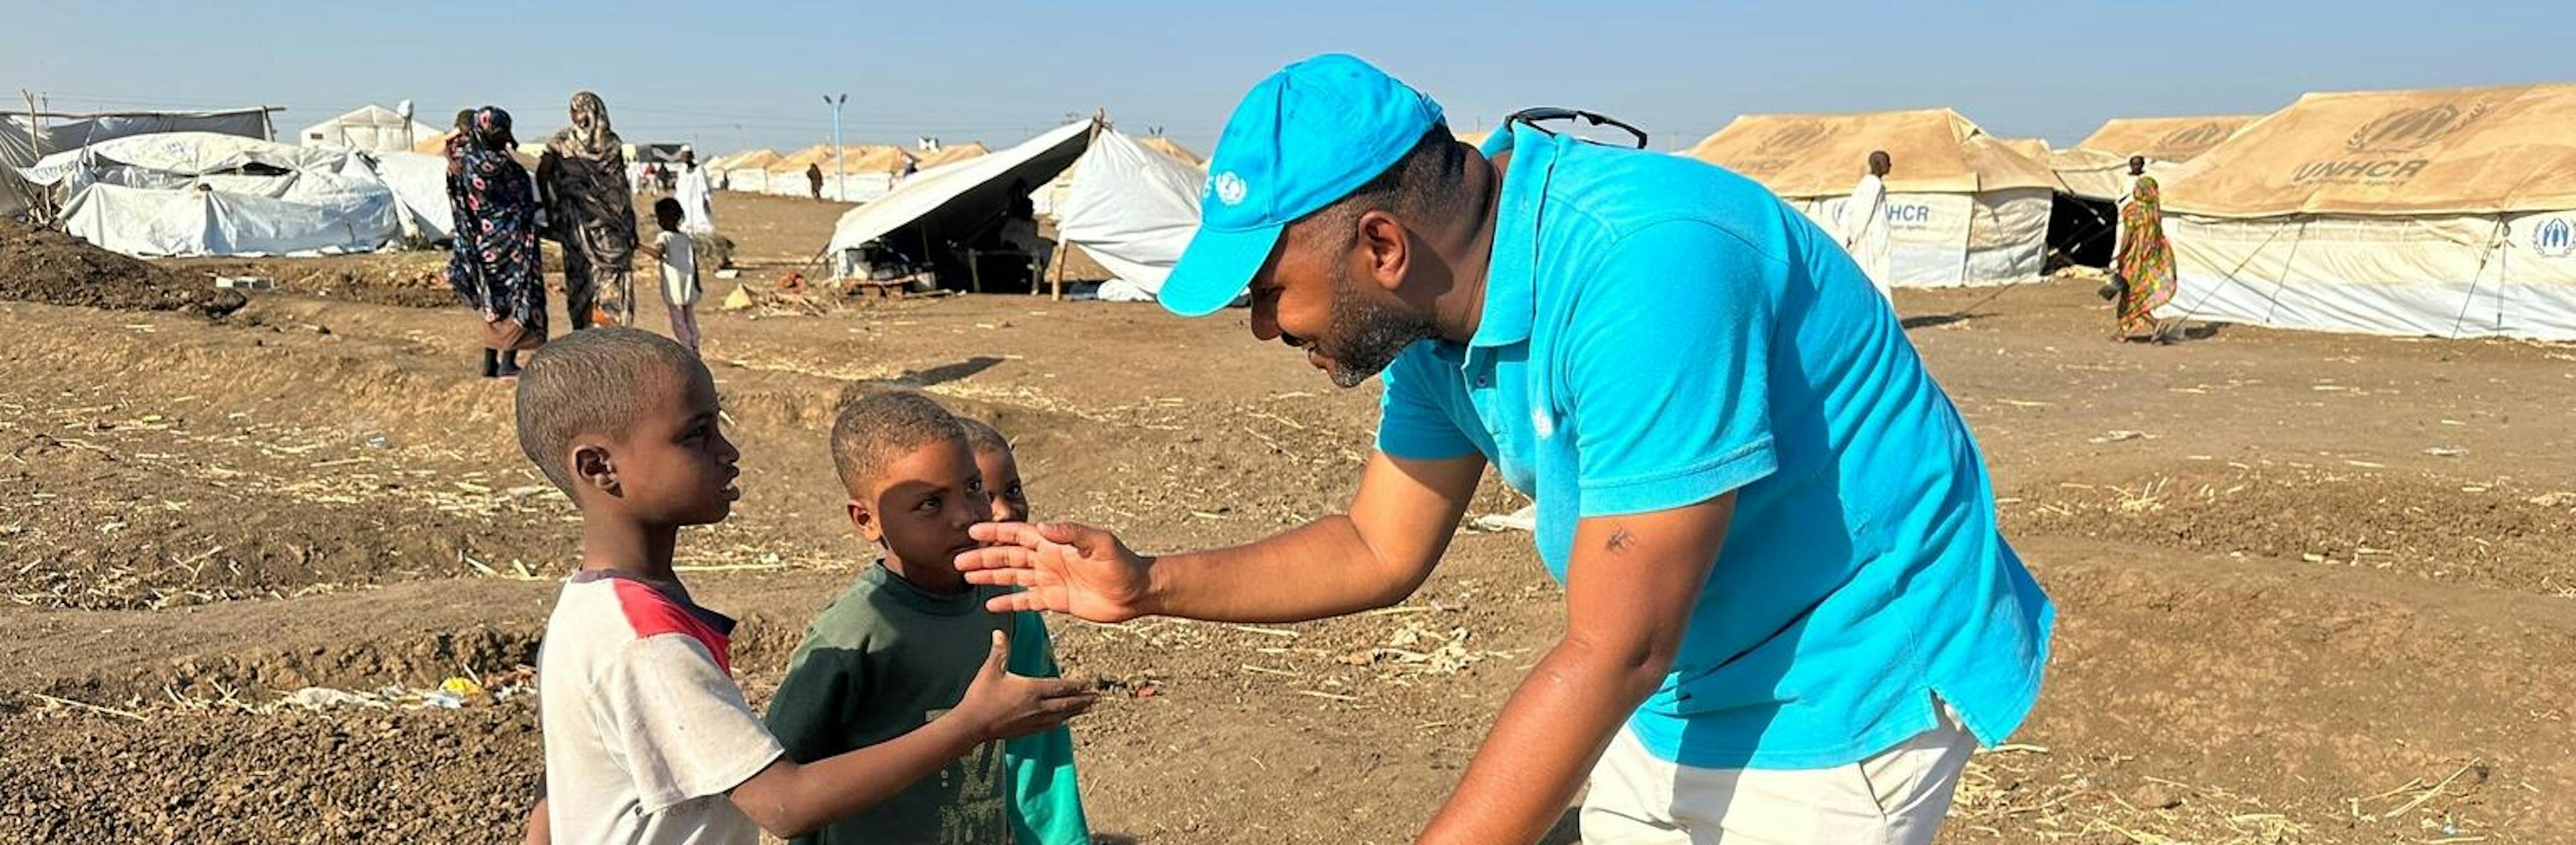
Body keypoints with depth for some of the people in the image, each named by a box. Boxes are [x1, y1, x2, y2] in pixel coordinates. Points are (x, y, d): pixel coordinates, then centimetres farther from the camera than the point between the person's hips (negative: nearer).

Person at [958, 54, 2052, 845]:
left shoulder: (1647, 265, -33)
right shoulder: (1438, 308, -6)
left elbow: (1610, 654, -31)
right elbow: (1382, 550, 6)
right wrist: (1151, 585, -1)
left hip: (1840, 701, -7)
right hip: (1673, 701, 8)